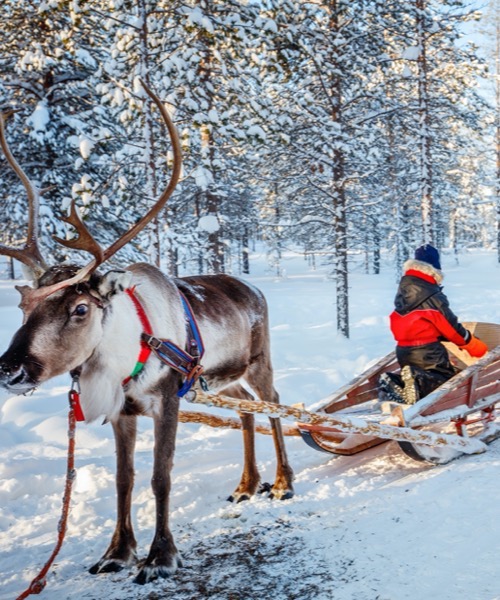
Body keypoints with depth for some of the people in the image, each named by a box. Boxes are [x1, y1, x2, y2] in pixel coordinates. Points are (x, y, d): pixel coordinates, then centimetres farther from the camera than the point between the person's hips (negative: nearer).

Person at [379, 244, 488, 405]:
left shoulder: (402, 291, 8)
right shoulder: (432, 295, -14)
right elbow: (450, 325, -8)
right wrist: (472, 344, 7)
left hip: (403, 350, 7)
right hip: (427, 351, -7)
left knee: (414, 377, 25)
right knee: (448, 379, 7)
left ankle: (394, 382, -8)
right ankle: (419, 383, -23)